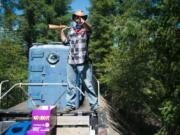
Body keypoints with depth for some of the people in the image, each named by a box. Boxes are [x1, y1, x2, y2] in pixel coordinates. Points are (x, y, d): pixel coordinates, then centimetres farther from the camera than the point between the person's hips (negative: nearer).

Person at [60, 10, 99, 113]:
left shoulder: (85, 29, 3)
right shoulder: (71, 30, 17)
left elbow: (90, 28, -23)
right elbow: (65, 41, 31)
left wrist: (84, 22, -42)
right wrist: (62, 31, 20)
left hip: (83, 63, -4)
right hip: (71, 63, 5)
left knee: (89, 84, -3)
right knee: (71, 85, 10)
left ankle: (94, 105, 5)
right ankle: (71, 105, 19)